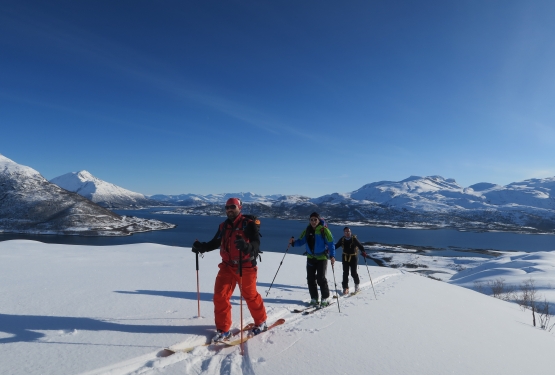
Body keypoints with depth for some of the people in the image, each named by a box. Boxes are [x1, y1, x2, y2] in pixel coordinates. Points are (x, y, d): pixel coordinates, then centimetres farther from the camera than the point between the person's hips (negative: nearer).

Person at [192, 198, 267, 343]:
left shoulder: (248, 224, -11)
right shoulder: (223, 226, 8)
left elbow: (256, 243, -23)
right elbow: (215, 242, 17)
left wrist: (246, 246, -44)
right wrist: (201, 247, 1)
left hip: (246, 267, -5)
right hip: (227, 266, 5)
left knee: (250, 296, 9)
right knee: (220, 296, -1)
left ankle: (261, 322, 33)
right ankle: (223, 329, 15)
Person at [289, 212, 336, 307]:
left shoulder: (324, 230, -9)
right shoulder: (307, 230, 5)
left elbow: (331, 243, -12)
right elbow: (301, 241, 6)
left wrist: (332, 256, -22)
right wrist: (293, 242, -14)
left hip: (322, 257, -5)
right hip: (310, 257, 5)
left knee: (321, 278, -8)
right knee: (310, 278, 6)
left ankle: (325, 298, 10)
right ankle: (314, 298, 19)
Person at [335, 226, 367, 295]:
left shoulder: (354, 239, -13)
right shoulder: (342, 239, -2)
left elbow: (360, 246, -20)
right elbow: (336, 246, 7)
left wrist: (363, 252, -38)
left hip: (353, 257, -3)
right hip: (345, 257, 3)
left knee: (353, 273, 1)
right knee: (345, 273, 1)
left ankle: (357, 284, 28)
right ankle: (345, 288, 12)